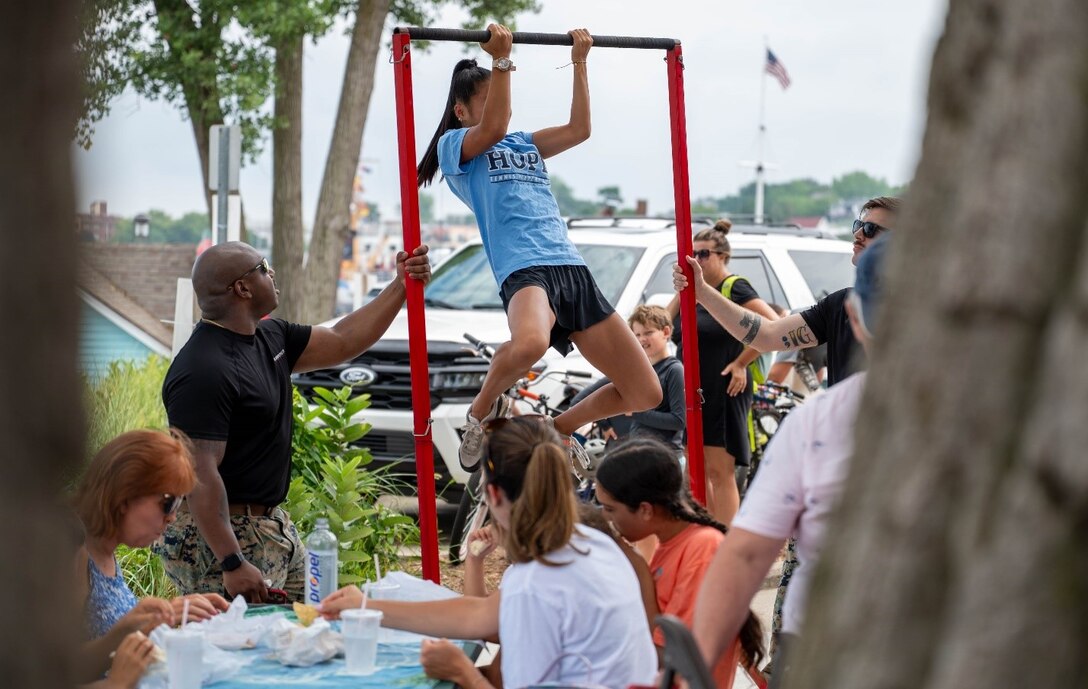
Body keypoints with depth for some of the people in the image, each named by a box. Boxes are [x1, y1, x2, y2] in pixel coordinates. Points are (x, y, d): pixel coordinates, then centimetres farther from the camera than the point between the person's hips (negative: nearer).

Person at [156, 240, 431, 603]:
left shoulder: (269, 337, 8)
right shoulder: (203, 371, -23)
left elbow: (342, 342, 20)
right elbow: (199, 475, -27)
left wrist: (402, 285, 13)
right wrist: (232, 564, -29)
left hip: (274, 524, 10)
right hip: (220, 534, -10)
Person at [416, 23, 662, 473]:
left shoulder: (524, 145, 28)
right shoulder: (455, 145, 9)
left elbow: (579, 129, 17)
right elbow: (494, 128, -11)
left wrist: (579, 62, 19)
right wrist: (501, 60, -12)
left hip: (574, 271, 7)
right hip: (525, 272, -7)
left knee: (645, 394, 1)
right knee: (529, 343, -44)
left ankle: (559, 429, 25)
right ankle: (481, 413, -11)